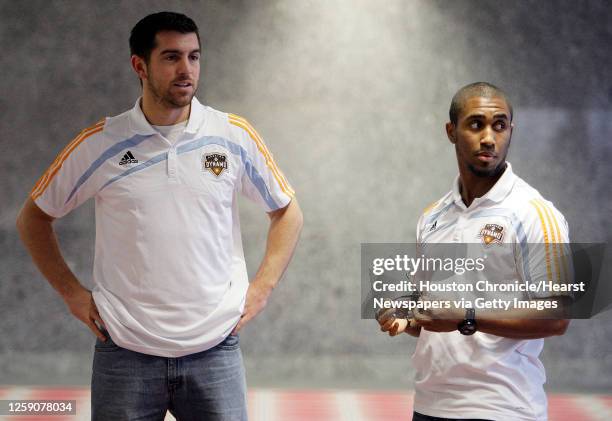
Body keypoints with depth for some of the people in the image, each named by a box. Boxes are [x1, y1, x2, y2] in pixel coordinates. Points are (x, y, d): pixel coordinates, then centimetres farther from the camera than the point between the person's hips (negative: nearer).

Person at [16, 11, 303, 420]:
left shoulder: (235, 136, 0)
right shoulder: (99, 143, -2)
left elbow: (288, 213, 12)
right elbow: (34, 217, 10)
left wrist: (261, 288, 2)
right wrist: (73, 293, 3)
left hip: (214, 349, 1)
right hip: (125, 352, 0)